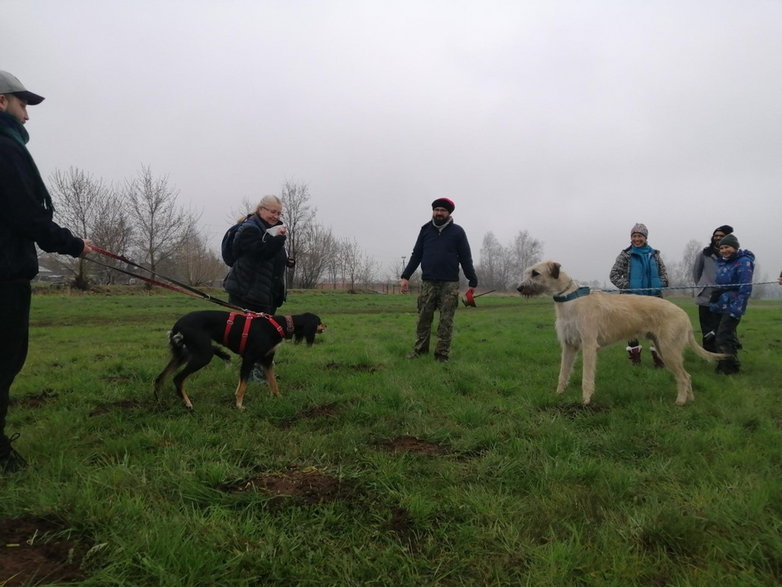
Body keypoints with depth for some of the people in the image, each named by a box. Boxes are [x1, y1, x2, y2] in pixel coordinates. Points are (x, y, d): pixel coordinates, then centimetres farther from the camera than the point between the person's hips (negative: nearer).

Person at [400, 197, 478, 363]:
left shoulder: (457, 231, 2)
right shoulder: (426, 230, 9)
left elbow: (466, 259, 1)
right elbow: (416, 255, 10)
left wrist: (472, 281, -3)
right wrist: (406, 276, 2)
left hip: (449, 284, -2)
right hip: (428, 283, 2)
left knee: (446, 321, 0)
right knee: (423, 318, 4)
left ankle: (442, 354, 6)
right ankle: (420, 349, 15)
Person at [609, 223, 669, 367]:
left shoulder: (654, 254, 9)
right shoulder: (626, 255, 0)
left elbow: (663, 272, 17)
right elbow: (614, 275, -2)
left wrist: (661, 284, -2)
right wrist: (627, 286, -13)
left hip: (654, 297, 3)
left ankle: (658, 357, 13)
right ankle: (634, 356, 16)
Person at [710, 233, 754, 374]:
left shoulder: (744, 262, -11)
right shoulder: (722, 262, 13)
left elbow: (745, 288, -17)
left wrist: (736, 309, -22)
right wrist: (714, 303, 16)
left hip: (732, 307, -8)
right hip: (721, 307, 8)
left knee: (723, 338, -11)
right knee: (729, 337, 17)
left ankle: (728, 369, -2)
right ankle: (732, 366, 29)